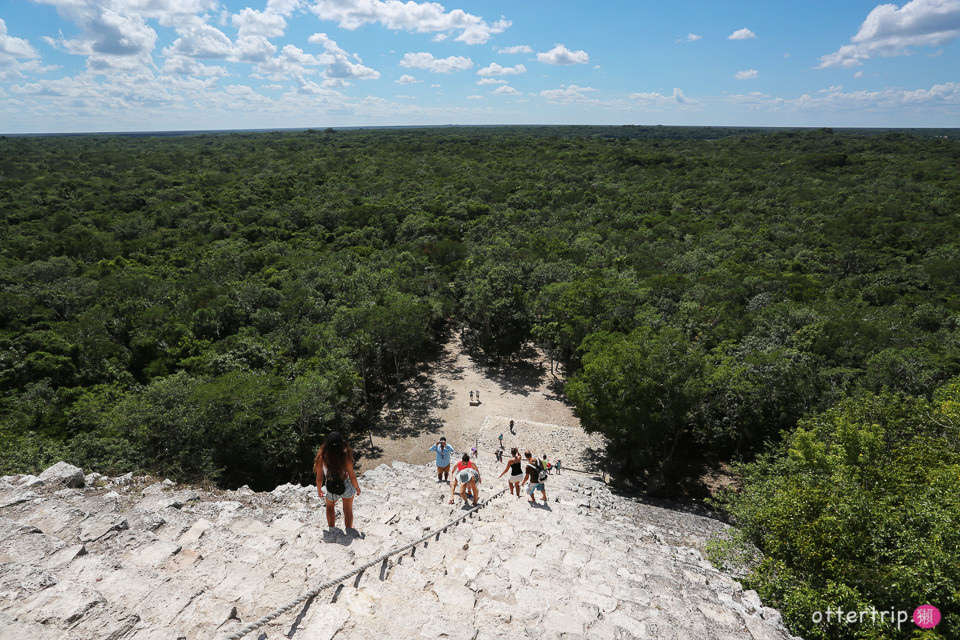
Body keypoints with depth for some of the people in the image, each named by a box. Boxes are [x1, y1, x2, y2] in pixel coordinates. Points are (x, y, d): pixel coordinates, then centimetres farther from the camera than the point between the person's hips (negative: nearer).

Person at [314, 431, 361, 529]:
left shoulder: (322, 457, -21)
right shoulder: (345, 456, -24)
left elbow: (319, 478, -8)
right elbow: (352, 476, -15)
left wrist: (319, 490, 12)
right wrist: (357, 487, 4)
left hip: (331, 491, 1)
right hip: (347, 488, -1)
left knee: (330, 506, 34)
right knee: (348, 510, 26)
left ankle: (331, 529, 43)